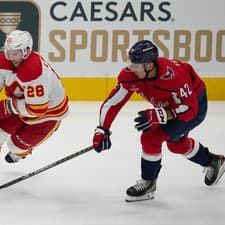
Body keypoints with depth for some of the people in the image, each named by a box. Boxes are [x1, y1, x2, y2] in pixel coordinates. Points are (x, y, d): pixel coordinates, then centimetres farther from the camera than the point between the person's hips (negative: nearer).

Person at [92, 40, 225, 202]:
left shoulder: (173, 76, -42)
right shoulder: (131, 75, -24)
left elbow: (189, 109, -35)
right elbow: (112, 103, -20)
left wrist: (158, 115, -45)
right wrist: (102, 130, -30)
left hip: (195, 102, -8)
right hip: (171, 102, 8)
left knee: (151, 138, -18)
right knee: (176, 143, 27)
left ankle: (148, 184, -1)